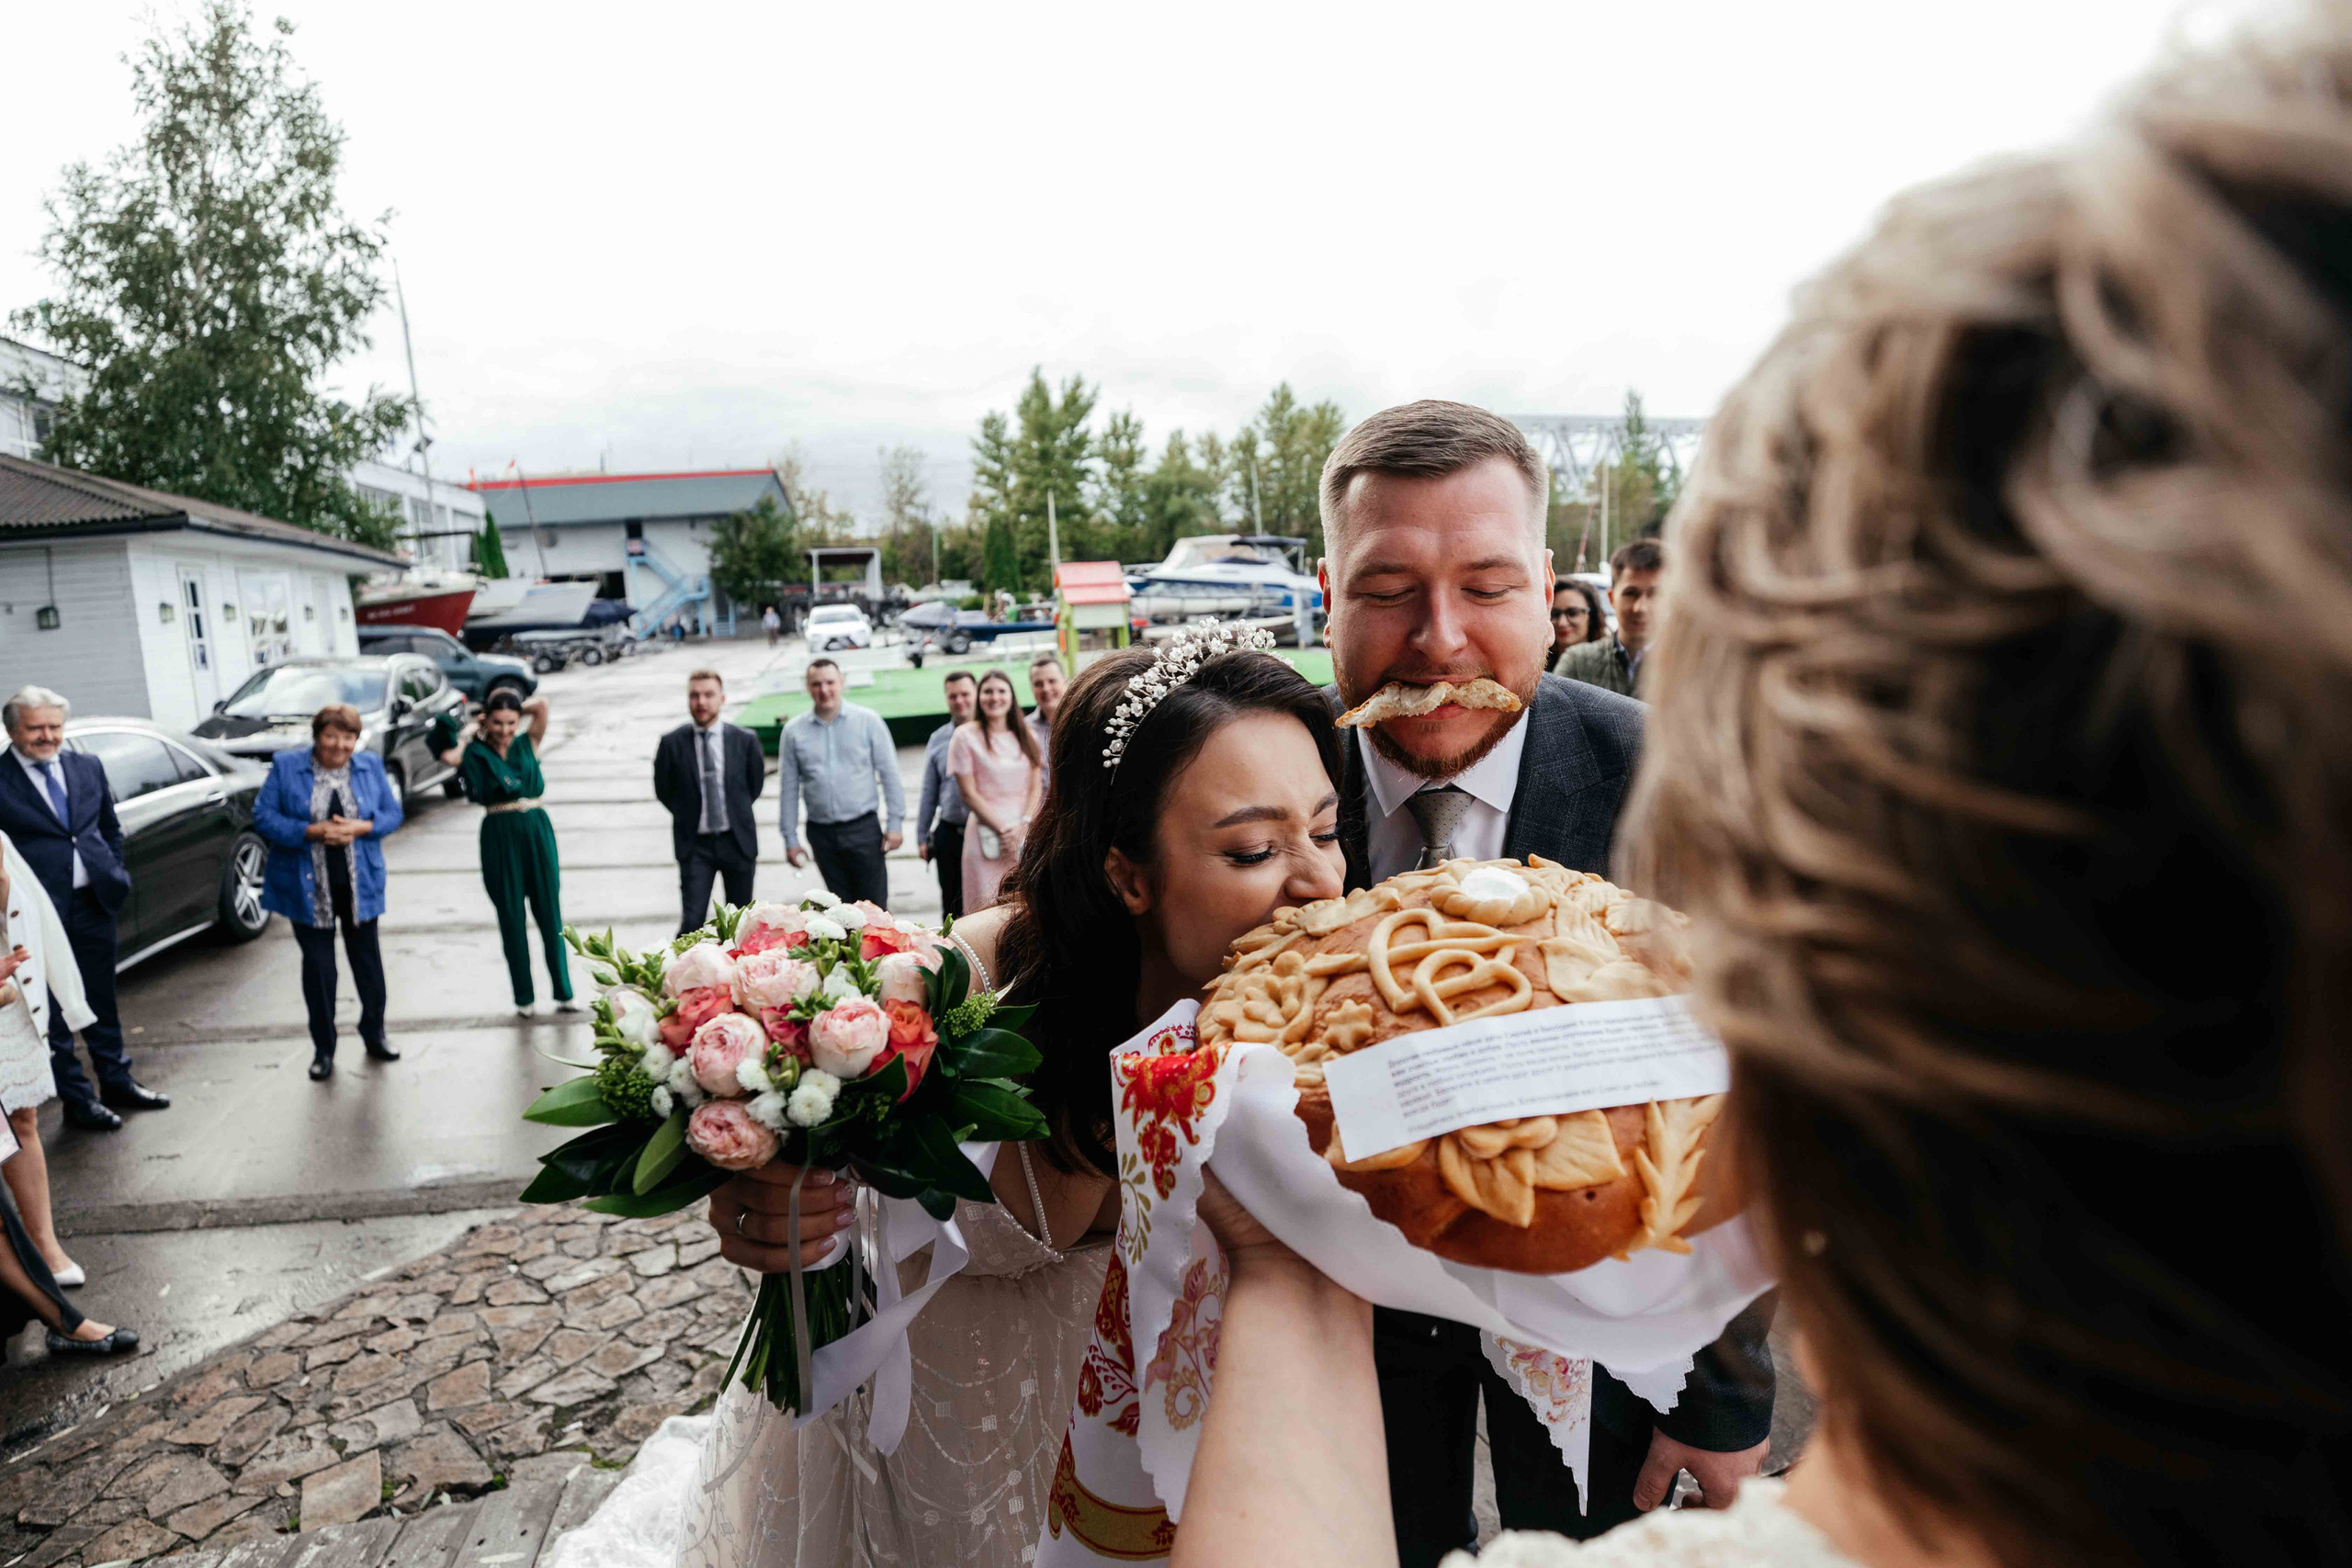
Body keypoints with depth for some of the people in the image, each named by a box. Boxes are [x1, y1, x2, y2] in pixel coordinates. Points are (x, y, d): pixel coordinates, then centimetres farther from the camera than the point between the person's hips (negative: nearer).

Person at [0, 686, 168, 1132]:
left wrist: (113, 874, 6)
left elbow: (111, 828, 16)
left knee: (102, 1003, 18)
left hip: (94, 904, 5)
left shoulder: (87, 768, 5)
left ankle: (117, 1082, 31)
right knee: (54, 1014, 8)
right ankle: (77, 1099, 19)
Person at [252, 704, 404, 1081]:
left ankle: (374, 1033, 26)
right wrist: (312, 832, -20)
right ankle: (323, 1048, 17)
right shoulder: (286, 767, -3)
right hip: (308, 885, -2)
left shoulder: (371, 766, 3)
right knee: (318, 964, 4)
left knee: (367, 957, 10)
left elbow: (392, 813, 4)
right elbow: (264, 817, -7)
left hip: (359, 882, 2)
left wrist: (360, 827, -16)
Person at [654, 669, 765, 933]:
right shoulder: (672, 743, -5)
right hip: (695, 844, -1)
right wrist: (689, 814, 6)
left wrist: (735, 811, 9)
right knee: (692, 921, -9)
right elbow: (663, 790, 7)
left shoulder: (745, 740, -3)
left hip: (737, 841, 1)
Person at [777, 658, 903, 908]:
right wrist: (790, 838, 6)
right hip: (822, 832, 2)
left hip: (863, 828, -2)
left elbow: (890, 774, 1)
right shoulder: (794, 730, 4)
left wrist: (895, 823, -3)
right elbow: (788, 787, 7)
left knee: (875, 908, -2)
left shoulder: (867, 720, -1)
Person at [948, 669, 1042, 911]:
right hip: (988, 836, -3)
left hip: (1027, 834, 4)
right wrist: (1003, 830, -10)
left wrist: (1024, 824, -7)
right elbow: (969, 793, -4)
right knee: (989, 909, -5)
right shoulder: (966, 735, 0)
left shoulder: (1026, 736, 12)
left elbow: (1037, 787, 9)